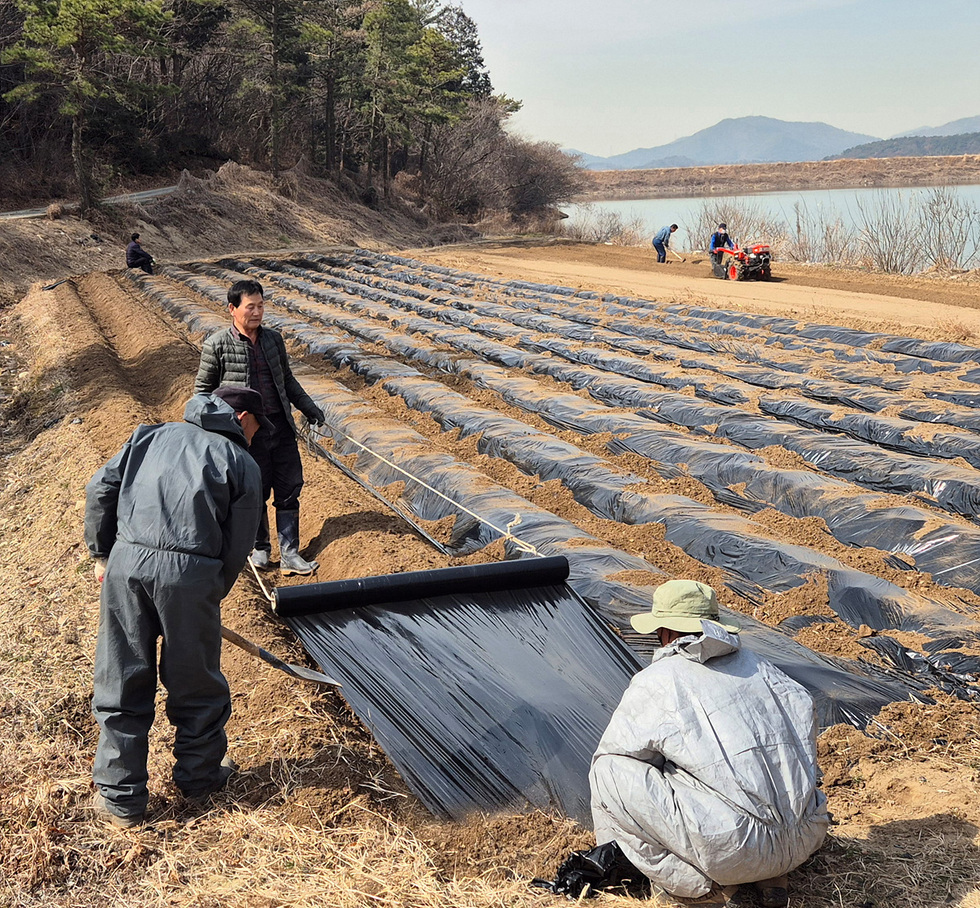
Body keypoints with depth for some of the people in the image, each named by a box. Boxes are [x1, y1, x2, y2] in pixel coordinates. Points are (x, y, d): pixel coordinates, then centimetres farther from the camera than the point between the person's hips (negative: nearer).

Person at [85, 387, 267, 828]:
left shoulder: (150, 435, 20)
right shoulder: (243, 464, 9)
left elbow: (100, 489, 14)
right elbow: (237, 546, 4)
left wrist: (101, 553, 21)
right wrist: (213, 596, 16)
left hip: (125, 563, 3)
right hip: (190, 574, -3)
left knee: (122, 682, 13)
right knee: (195, 683, 15)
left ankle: (119, 796, 22)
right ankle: (200, 775, 33)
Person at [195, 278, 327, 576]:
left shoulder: (273, 339, 7)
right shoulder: (218, 345, -7)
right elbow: (203, 389, 2)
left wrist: (309, 408, 13)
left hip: (281, 426, 4)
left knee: (289, 489, 5)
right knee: (256, 493, 6)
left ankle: (289, 555, 13)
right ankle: (260, 548, 28)